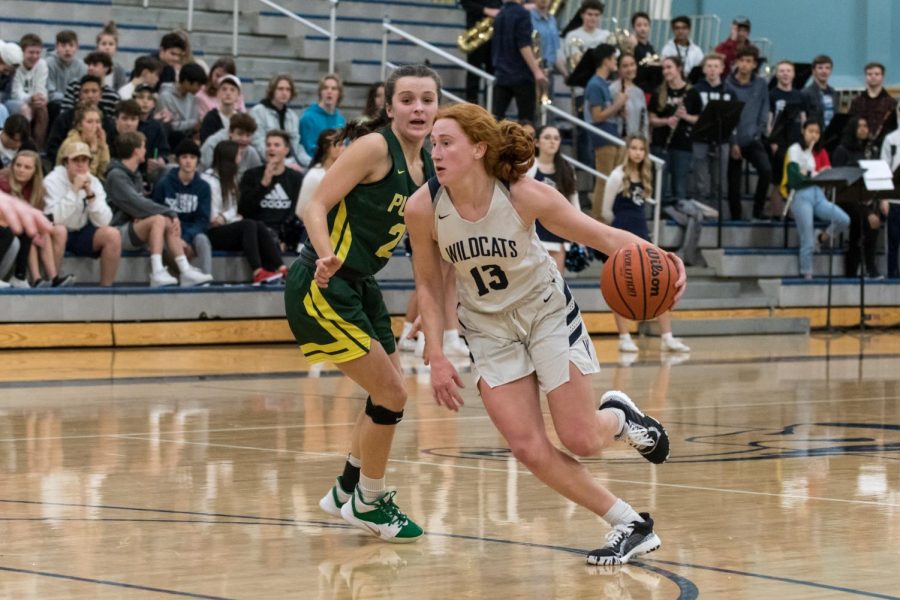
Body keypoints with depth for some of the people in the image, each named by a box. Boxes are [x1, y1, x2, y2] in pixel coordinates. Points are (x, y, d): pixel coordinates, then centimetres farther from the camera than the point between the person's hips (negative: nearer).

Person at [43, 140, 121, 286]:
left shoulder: (94, 182, -3)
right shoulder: (52, 181, -14)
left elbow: (103, 222, -13)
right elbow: (55, 219, -28)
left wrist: (90, 194, -24)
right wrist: (74, 190, -30)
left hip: (83, 233, 4)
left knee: (113, 235, -20)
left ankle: (106, 286, -12)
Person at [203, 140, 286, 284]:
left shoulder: (229, 179, 22)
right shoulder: (209, 181, -6)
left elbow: (234, 211, 10)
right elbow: (213, 219, -13)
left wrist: (225, 217, -8)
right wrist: (230, 218, -5)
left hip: (228, 230, 7)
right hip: (212, 234, -7)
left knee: (260, 226, -19)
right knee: (249, 225, -29)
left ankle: (281, 269, -34)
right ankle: (258, 272, -41)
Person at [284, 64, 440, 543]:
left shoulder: (426, 164, 6)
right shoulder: (375, 147, -17)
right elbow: (316, 206, -22)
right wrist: (326, 257, -38)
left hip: (360, 286, 9)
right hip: (322, 289, -9)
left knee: (388, 396, 20)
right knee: (390, 395, -7)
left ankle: (348, 490, 39)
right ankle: (367, 503, 12)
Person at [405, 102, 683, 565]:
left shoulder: (524, 195, -26)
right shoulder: (422, 209, -20)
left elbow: (602, 236, -19)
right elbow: (428, 285, -4)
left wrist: (655, 259, -38)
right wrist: (436, 356, -9)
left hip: (547, 311, -2)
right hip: (489, 328, 2)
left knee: (580, 440, -5)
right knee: (529, 450, -9)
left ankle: (618, 416, 33)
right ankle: (630, 526, 6)